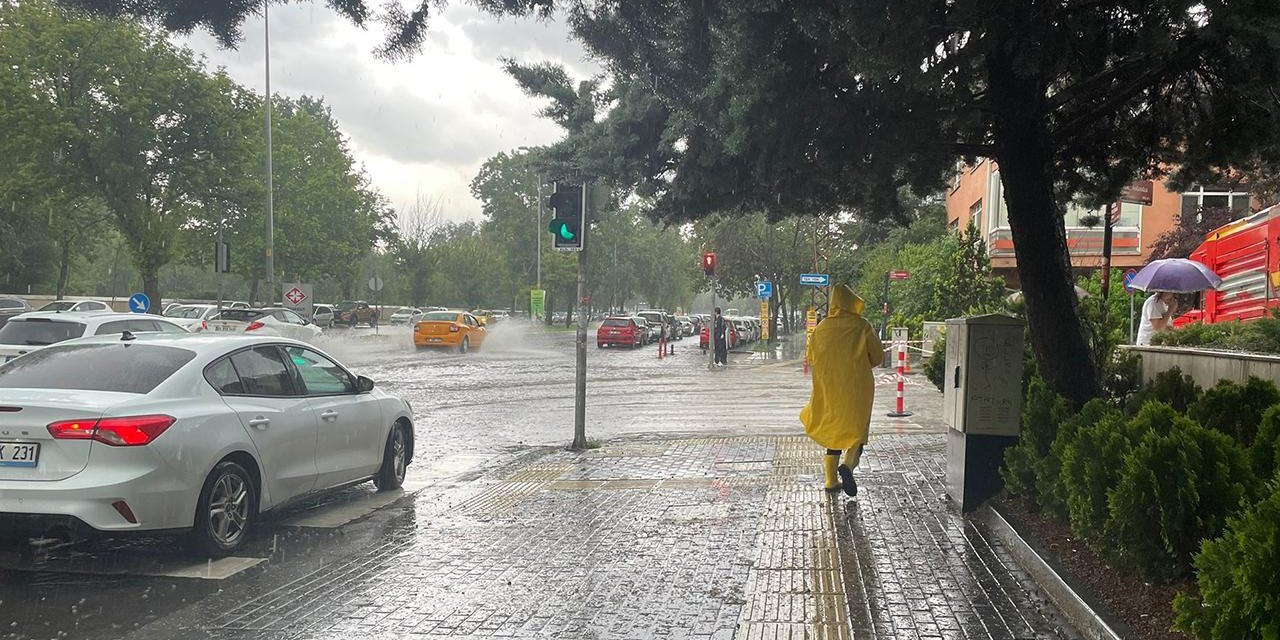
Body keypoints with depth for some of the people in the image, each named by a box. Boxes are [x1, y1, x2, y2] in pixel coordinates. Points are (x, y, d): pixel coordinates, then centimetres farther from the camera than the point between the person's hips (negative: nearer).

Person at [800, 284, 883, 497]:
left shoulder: (822, 327, 0)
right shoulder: (862, 326, -8)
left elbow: (811, 357, 11)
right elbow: (878, 356, -1)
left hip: (829, 389, 3)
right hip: (857, 388, -3)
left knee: (834, 431, 15)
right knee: (856, 431, 8)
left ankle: (831, 479, 14)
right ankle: (848, 464, -19)